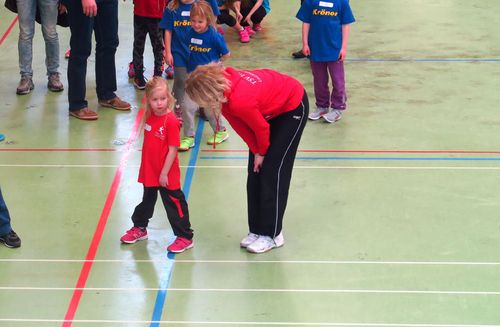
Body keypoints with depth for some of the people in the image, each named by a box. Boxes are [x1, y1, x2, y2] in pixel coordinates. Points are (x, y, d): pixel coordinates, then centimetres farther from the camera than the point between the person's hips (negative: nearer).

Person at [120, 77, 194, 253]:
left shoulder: (171, 121, -22)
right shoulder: (149, 117, 0)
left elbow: (172, 150, -20)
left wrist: (164, 173, -18)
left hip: (166, 175, -7)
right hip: (149, 172, 7)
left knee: (174, 204, 3)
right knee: (147, 200, 25)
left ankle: (185, 237, 14)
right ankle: (139, 228, 43)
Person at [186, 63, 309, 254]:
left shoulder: (240, 102, -42)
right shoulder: (223, 81, -18)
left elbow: (262, 128, -23)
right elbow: (242, 126, -8)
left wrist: (261, 152, -5)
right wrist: (256, 150, -8)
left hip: (293, 107, -8)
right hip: (270, 106, 8)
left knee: (272, 171, -6)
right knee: (255, 170, 9)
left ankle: (272, 234, 5)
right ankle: (257, 230, 19)